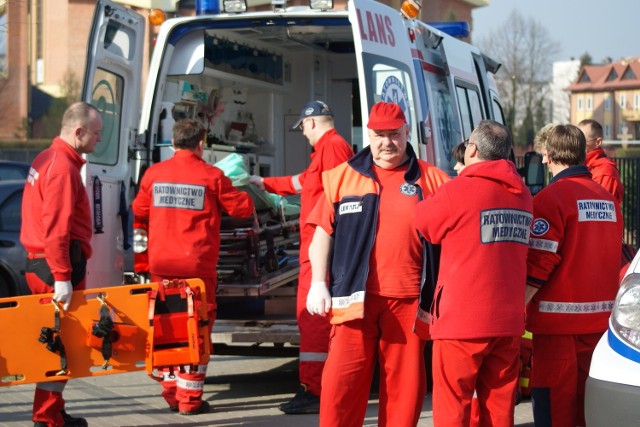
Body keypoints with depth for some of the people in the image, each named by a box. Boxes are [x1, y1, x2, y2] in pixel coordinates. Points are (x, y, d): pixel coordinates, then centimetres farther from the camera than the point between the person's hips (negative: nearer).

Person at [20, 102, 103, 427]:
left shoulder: (46, 159, 16)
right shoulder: (63, 167, -16)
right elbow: (57, 228, -23)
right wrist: (62, 278, -25)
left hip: (39, 264, 10)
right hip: (58, 266, -10)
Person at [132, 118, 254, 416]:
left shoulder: (153, 174, 3)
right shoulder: (211, 176, -6)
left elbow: (139, 213, 15)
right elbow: (242, 209, 1)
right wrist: (243, 193, 23)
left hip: (161, 265, 4)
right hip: (197, 265, -4)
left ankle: (171, 392, 18)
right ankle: (189, 399, 2)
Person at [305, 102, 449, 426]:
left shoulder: (431, 180, 7)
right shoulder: (343, 177, 9)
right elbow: (323, 234, 11)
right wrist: (318, 283, 0)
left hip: (408, 301, 0)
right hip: (354, 299, 0)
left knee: (405, 387, 5)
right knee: (341, 383, -3)